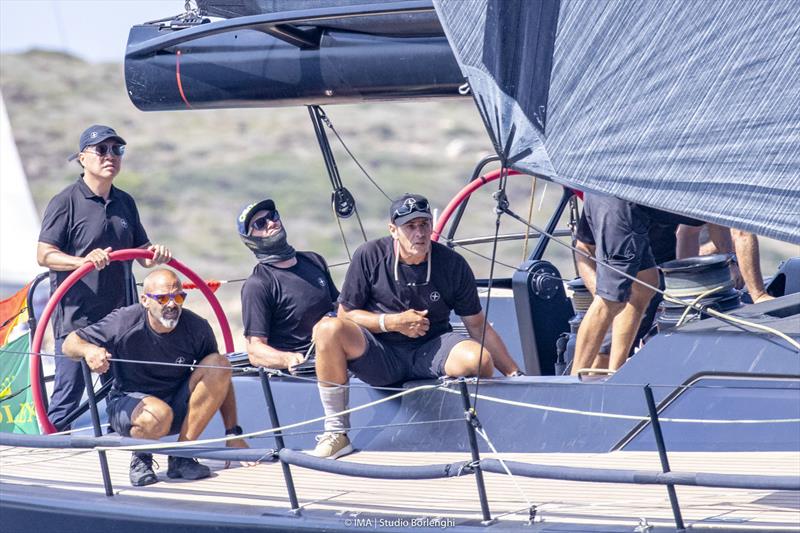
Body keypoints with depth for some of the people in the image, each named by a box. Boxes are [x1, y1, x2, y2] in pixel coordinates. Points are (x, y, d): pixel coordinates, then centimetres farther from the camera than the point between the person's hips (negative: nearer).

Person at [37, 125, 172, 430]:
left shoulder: (125, 202, 15)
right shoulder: (66, 202, -5)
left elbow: (143, 254, 20)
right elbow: (44, 255, -12)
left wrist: (156, 255, -4)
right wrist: (83, 261, -29)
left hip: (120, 317, 6)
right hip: (76, 318, -6)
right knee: (68, 394, -7)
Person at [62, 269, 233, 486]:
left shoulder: (197, 328, -12)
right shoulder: (124, 322, -19)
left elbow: (221, 379, -2)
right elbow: (70, 344, -10)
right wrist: (88, 349, -36)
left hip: (178, 409, 4)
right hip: (128, 401, -4)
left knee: (219, 363, -20)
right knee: (158, 415, -40)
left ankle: (181, 456, -14)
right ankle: (141, 457, 0)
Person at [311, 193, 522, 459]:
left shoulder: (453, 264, -2)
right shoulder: (369, 256, -4)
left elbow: (478, 325, 4)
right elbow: (346, 314, 1)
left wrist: (514, 374, -2)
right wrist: (392, 322, -15)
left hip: (432, 350, 0)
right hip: (380, 355, 0)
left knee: (478, 359, -33)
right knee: (328, 329, -30)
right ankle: (336, 432, -19)